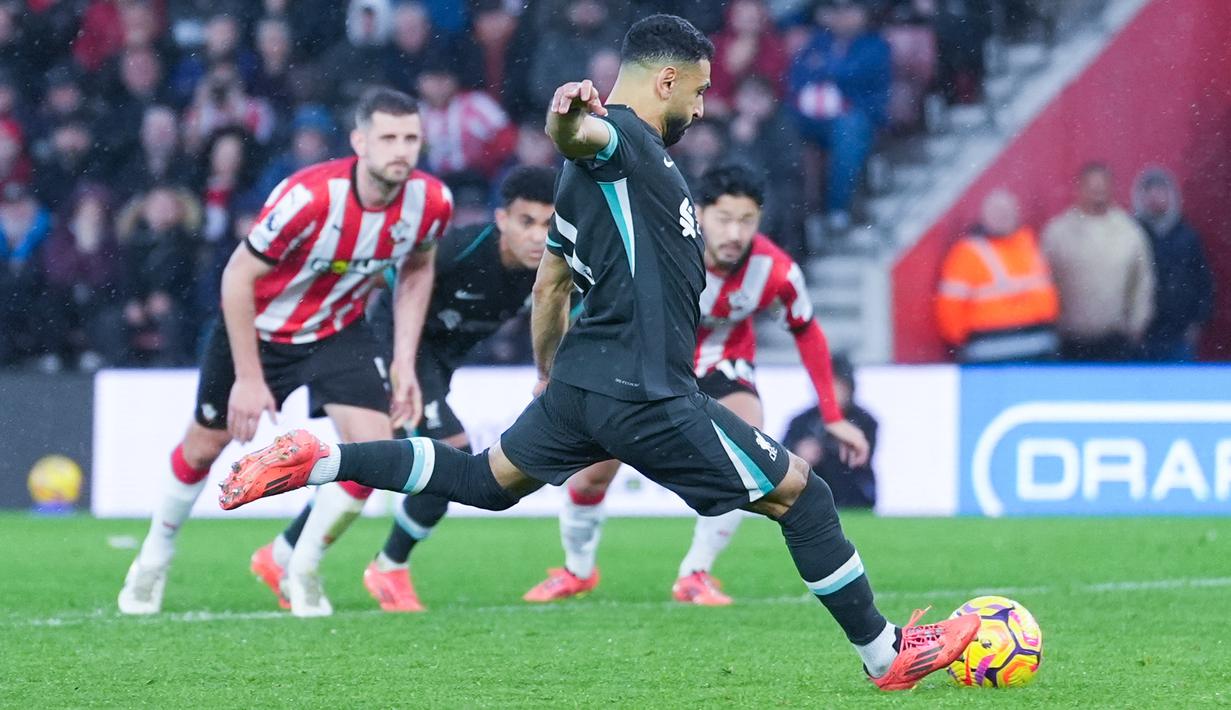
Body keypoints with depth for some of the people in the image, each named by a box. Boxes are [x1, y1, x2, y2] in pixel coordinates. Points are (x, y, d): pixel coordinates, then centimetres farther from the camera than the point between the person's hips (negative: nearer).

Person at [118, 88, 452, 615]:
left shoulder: (430, 201, -20)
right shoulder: (309, 197, -35)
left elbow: (416, 269, 3)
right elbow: (238, 275, -24)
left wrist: (404, 360, -3)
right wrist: (249, 377, -21)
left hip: (339, 329, 3)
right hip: (259, 328, -3)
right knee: (204, 447, 12)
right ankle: (155, 559, 39)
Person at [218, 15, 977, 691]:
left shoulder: (596, 171, 18)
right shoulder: (623, 140, -11)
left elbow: (550, 284, 26)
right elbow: (575, 134, -35)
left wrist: (550, 374, 38)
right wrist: (569, 116, -59)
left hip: (580, 384, 10)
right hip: (647, 398, -10)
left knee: (487, 480, 24)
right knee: (801, 496, -1)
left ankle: (317, 462, 12)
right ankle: (889, 656, 4)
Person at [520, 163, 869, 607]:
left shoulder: (776, 271, -26)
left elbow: (807, 333, -7)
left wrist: (833, 419, -4)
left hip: (723, 361, 1)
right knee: (590, 475, -1)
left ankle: (694, 576, -8)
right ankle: (577, 572, 30)